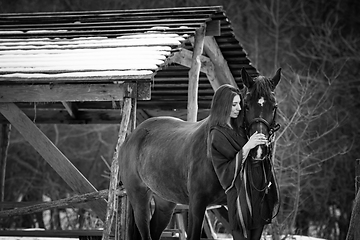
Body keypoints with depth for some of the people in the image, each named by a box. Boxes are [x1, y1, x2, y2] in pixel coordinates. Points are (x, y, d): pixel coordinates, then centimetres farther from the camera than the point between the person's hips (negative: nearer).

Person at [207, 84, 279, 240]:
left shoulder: (239, 127, 9)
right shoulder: (217, 136, -13)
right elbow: (226, 168, -17)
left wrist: (264, 144, 1)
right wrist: (247, 147, -24)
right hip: (240, 192, -8)